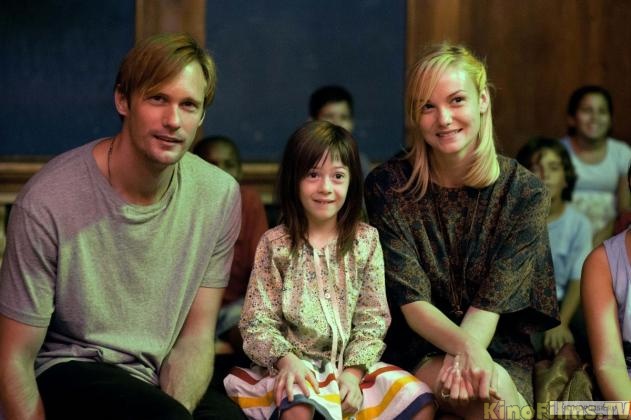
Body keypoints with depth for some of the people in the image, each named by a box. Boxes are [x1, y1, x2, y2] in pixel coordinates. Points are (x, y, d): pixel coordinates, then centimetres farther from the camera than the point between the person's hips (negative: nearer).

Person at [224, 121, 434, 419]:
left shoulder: (366, 239, 4)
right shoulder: (275, 243, -2)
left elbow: (372, 319, 3)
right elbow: (257, 322, -3)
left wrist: (354, 371, -12)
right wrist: (286, 358, -22)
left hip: (352, 364, 3)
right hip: (296, 364, -3)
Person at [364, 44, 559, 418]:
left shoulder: (525, 191, -3)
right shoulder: (389, 187, -5)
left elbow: (494, 299, -9)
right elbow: (411, 302, -11)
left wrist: (460, 360, -29)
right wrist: (466, 347, -30)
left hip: (501, 349, 2)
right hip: (418, 351, -2)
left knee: (497, 385, -33)